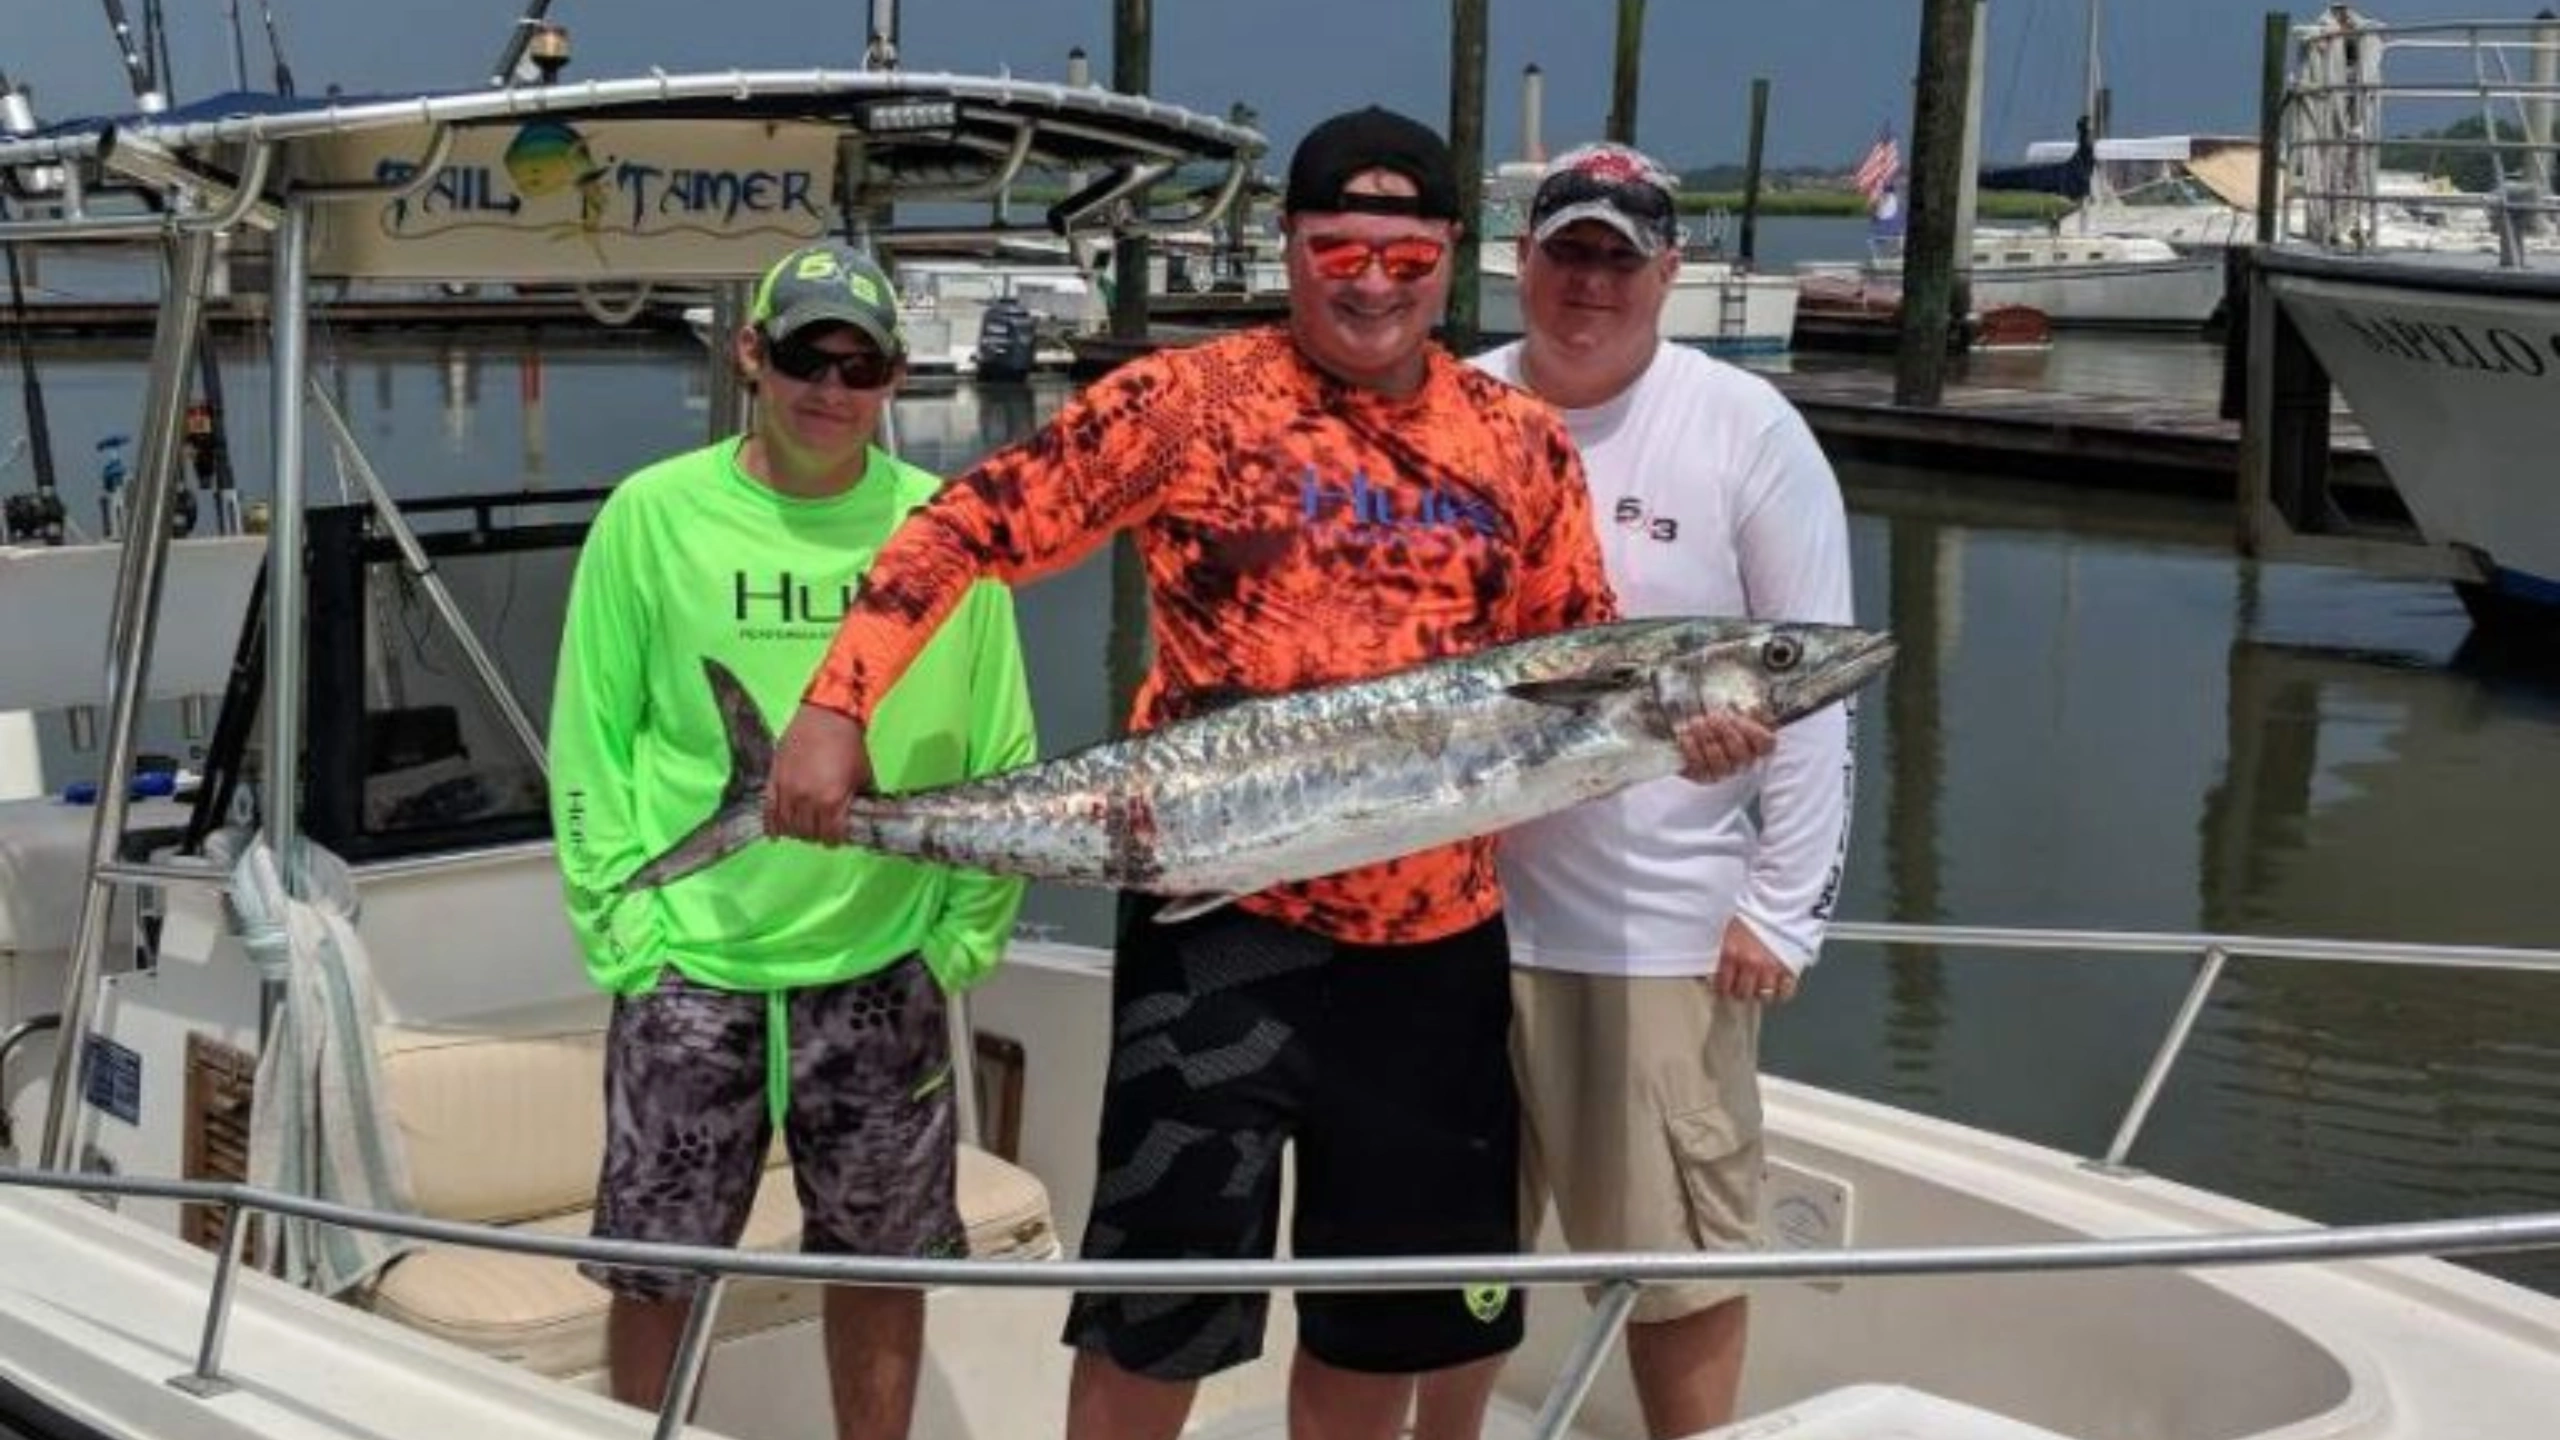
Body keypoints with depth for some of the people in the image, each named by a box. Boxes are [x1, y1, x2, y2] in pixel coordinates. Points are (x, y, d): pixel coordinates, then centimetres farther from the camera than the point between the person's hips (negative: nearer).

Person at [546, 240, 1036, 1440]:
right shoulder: (653, 514, -5)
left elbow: (998, 751, 4)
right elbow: (589, 741, 0)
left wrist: (966, 938, 1)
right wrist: (621, 927, -4)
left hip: (882, 973, 1)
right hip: (689, 970, -1)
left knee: (882, 1263, 12)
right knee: (654, 1271, 7)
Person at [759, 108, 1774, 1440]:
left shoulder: (1522, 444, 6)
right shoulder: (1185, 401, -5)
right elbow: (973, 530, -6)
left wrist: (1681, 722, -9)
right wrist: (836, 707, -16)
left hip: (1436, 936, 4)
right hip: (1222, 923, -4)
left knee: (1398, 1312, 16)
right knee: (1158, 1309, -1)